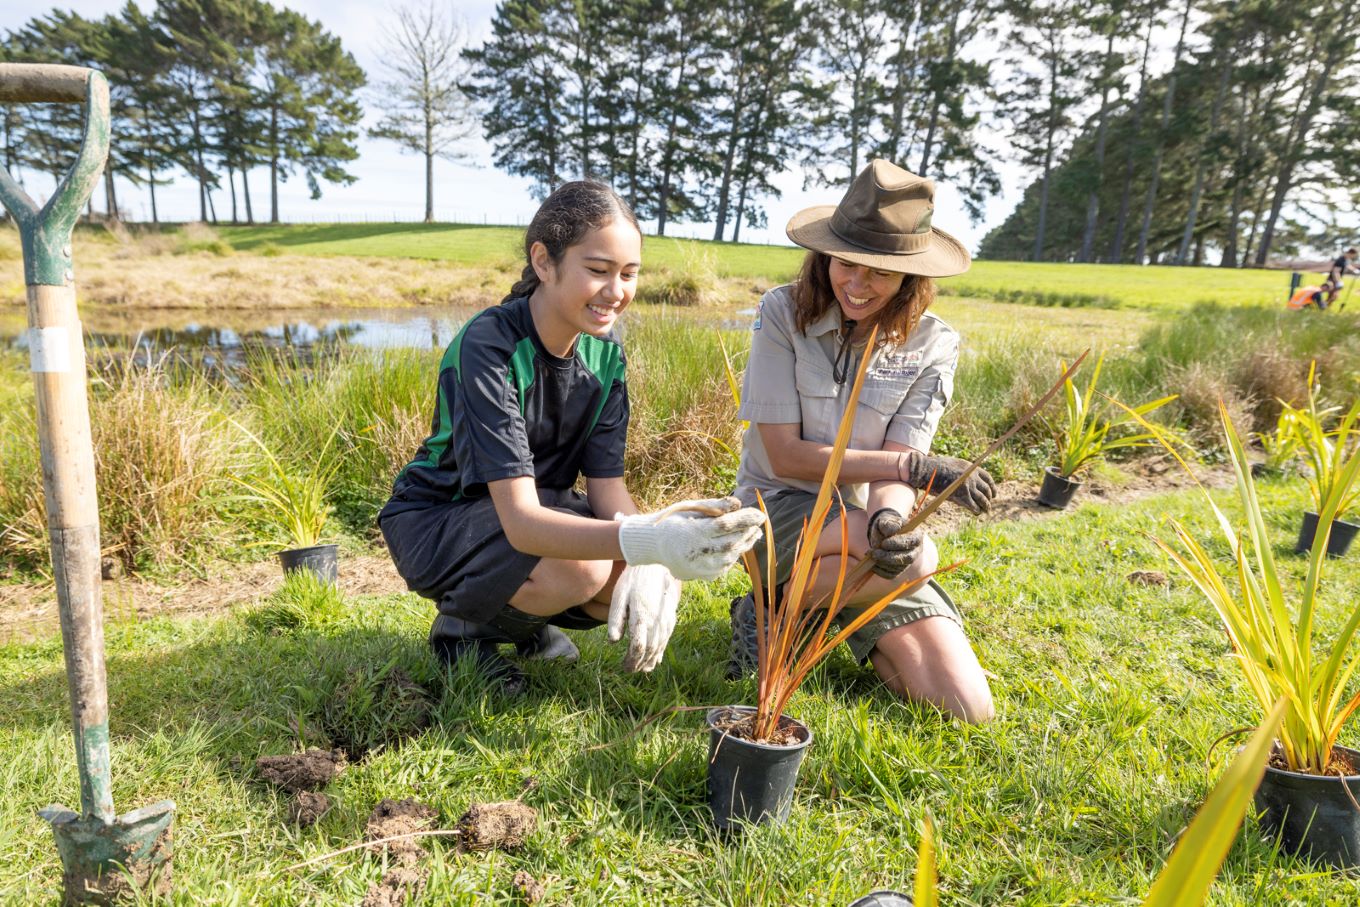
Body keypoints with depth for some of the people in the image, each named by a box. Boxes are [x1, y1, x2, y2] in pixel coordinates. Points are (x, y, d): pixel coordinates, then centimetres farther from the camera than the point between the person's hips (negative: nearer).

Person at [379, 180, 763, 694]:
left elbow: (607, 482, -11)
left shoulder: (604, 351, -8)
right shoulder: (488, 345, -29)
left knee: (663, 577, -15)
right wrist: (648, 542, -54)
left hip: (540, 511, 6)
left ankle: (521, 621, 11)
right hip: (436, 521, -6)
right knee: (580, 570, -34)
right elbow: (520, 520, -38)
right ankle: (463, 624, -2)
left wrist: (648, 567, -32)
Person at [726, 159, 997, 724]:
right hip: (778, 510, -3)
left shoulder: (932, 346, -4)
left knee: (966, 707, -9)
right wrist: (917, 466, -21)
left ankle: (859, 625, 15)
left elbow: (896, 469, -11)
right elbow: (784, 454, -15)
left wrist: (888, 516, -36)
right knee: (919, 557, -34)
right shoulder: (783, 313, -11)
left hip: (860, 528, 3)